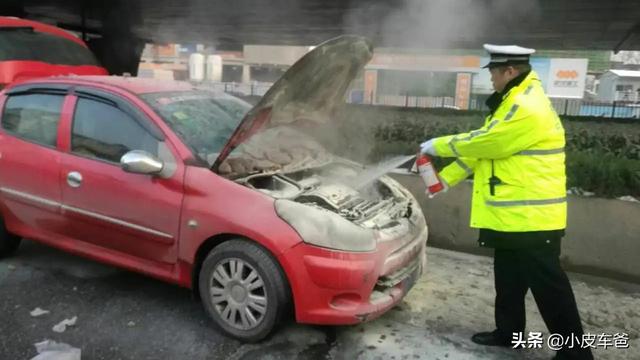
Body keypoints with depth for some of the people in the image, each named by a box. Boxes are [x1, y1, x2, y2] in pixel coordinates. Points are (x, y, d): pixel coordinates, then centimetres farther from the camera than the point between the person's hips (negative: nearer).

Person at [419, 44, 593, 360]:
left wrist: (438, 145, -4)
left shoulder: (527, 109, -21)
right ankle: (507, 331, 33)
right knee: (509, 280, 19)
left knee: (548, 285, -1)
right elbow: (482, 146, 16)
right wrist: (445, 178, 13)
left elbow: (480, 143, -19)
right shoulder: (514, 103, 15)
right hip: (512, 214, 10)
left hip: (531, 216, -10)